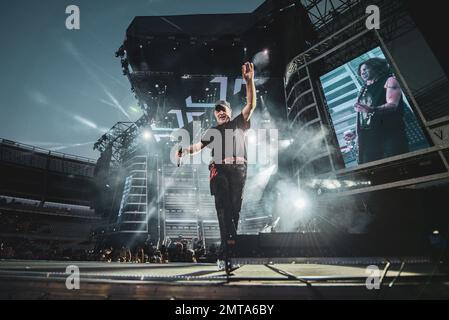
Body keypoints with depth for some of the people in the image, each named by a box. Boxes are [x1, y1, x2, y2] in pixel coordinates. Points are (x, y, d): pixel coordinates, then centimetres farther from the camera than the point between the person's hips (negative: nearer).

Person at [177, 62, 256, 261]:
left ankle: (228, 243, -4)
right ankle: (230, 241, -17)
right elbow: (199, 145, 13)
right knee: (223, 206, -12)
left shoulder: (238, 124, 21)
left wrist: (249, 81, -3)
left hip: (239, 169, -1)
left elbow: (251, 104, 9)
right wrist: (185, 151, -9)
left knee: (235, 206, -5)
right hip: (219, 170, 1)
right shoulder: (212, 131, 26)